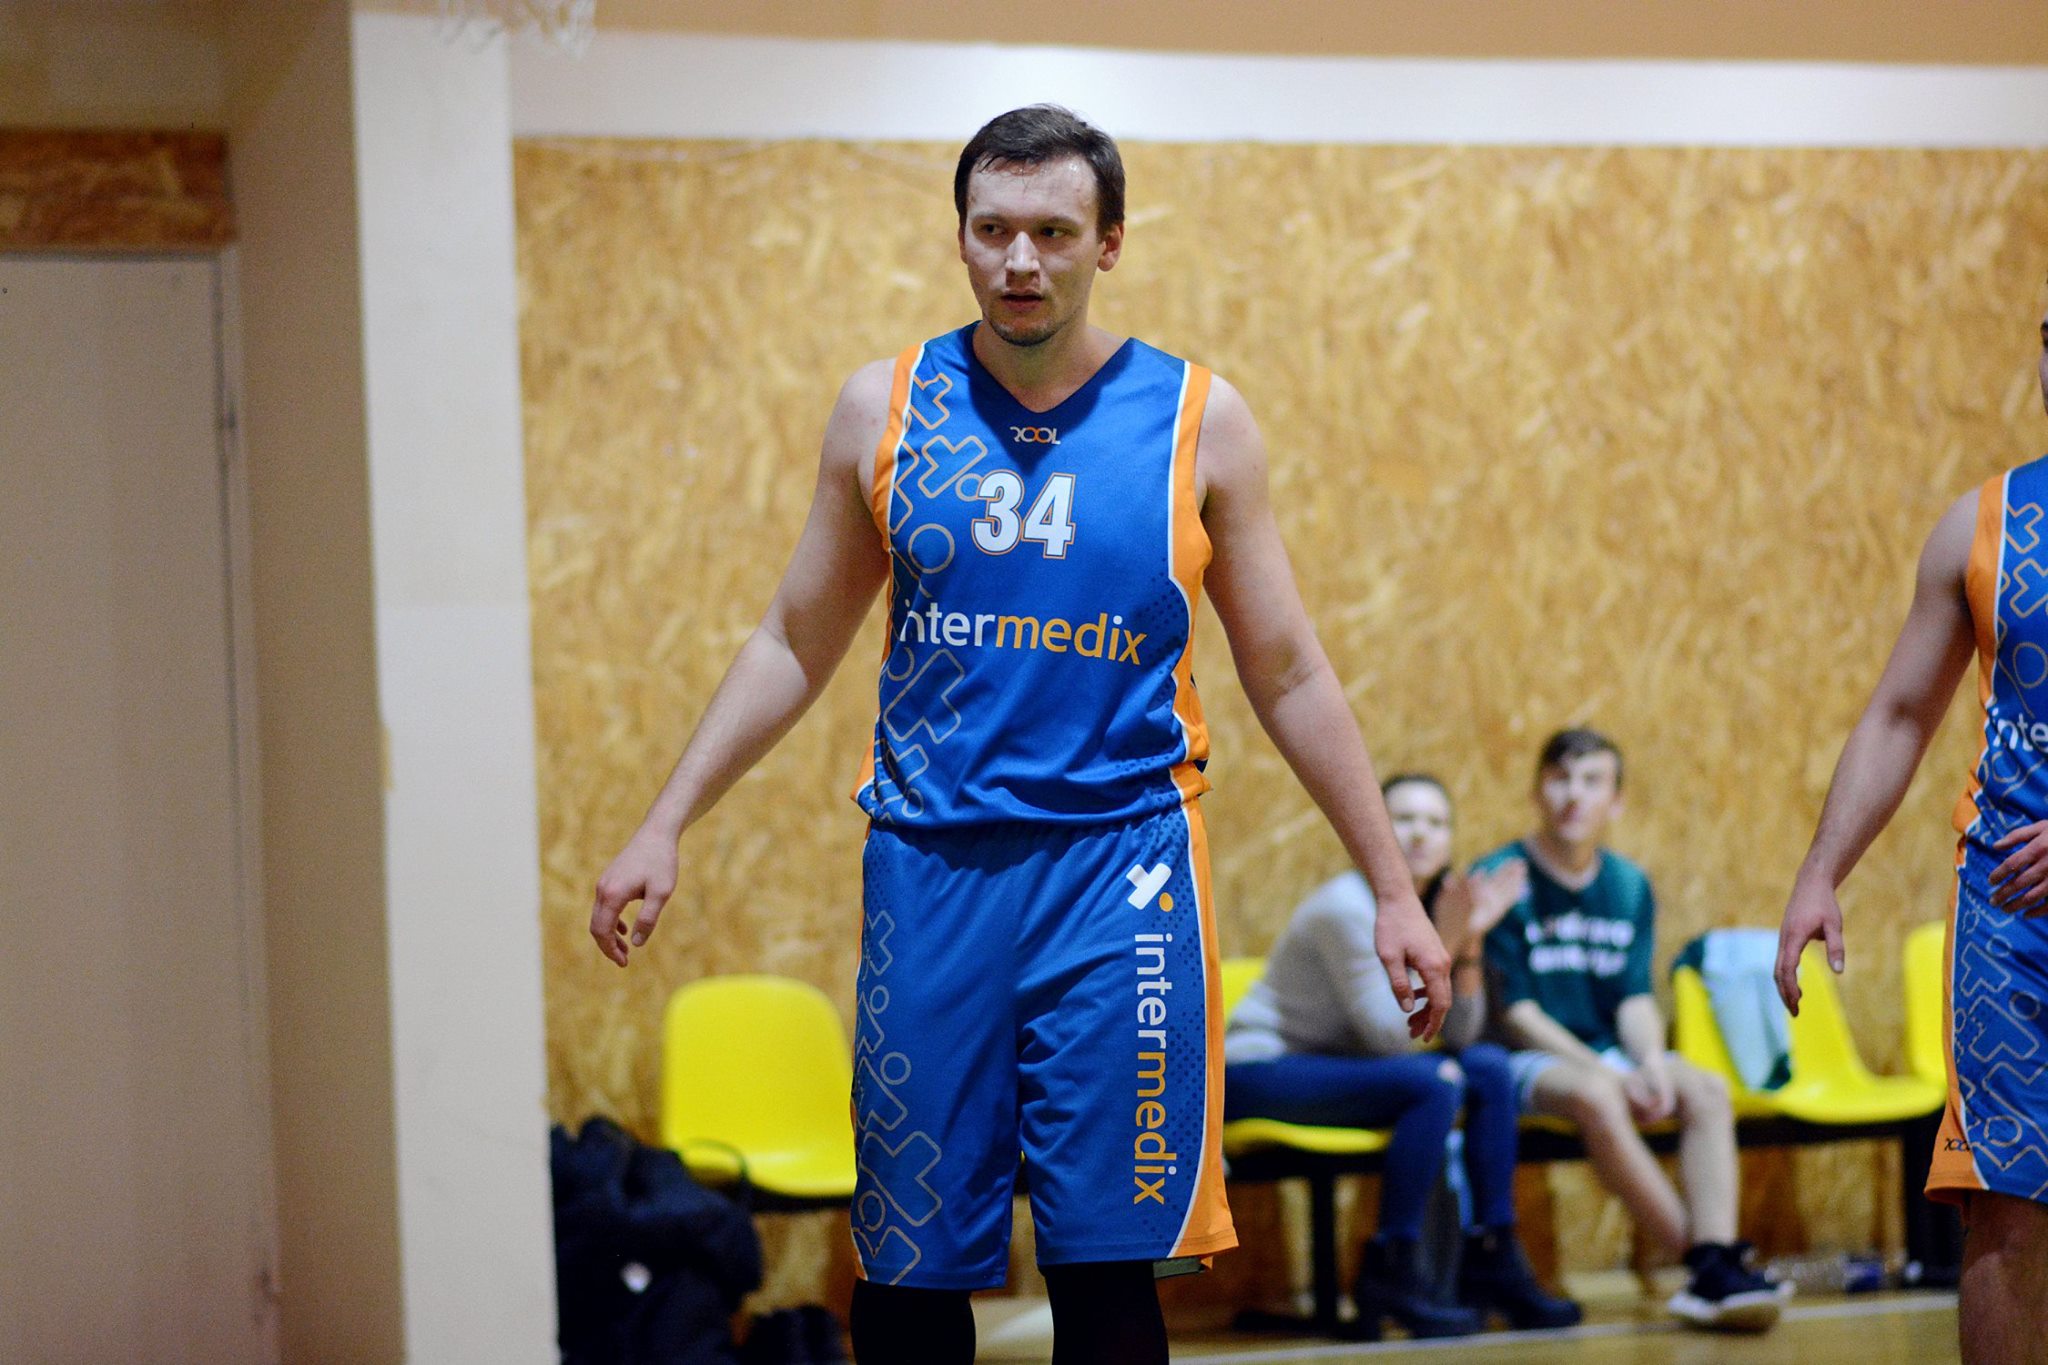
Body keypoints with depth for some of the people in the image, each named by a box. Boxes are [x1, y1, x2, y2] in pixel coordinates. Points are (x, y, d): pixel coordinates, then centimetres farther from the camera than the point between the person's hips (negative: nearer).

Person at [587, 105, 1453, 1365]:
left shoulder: (1198, 420, 2)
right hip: (930, 867, 2)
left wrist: (1392, 888, 6)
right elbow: (797, 644, 14)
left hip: (1120, 863, -1)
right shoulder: (885, 408, 6)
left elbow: (1286, 671, 8)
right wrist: (666, 826, 8)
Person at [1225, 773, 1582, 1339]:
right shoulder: (1349, 908, -19)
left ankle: (1492, 1263, 0)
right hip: (1257, 1070, -9)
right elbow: (1391, 1036, -23)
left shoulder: (1430, 907, 5)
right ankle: (1391, 1268, -19)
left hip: (1328, 1067, 9)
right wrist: (1442, 946, -23)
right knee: (1433, 1082, -26)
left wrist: (1470, 942, -13)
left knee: (1488, 1067, -3)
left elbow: (1459, 1035, -2)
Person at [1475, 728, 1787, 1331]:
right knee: (1595, 1096, -36)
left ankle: (1716, 1271, -34)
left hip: (1605, 1054, 6)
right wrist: (1603, 1070, -20)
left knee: (1707, 1089, -21)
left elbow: (1635, 998, 6)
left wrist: (1650, 1060, -17)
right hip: (1525, 1061, -6)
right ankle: (1703, 1258, -31)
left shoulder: (1629, 886, 11)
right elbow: (1514, 1013, -11)